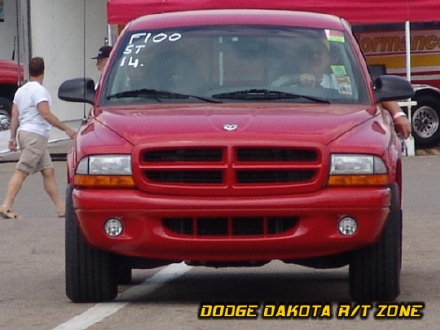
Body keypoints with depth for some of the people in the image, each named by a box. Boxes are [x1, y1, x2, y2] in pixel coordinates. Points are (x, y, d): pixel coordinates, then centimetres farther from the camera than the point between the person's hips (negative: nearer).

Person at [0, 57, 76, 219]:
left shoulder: (21, 90, 15)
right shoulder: (39, 90, -12)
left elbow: (14, 116, 15)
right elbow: (46, 114, -20)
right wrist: (66, 129, -16)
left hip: (24, 132, 9)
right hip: (35, 134, -9)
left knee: (48, 171, 9)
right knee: (21, 172, -11)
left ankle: (62, 208, 9)